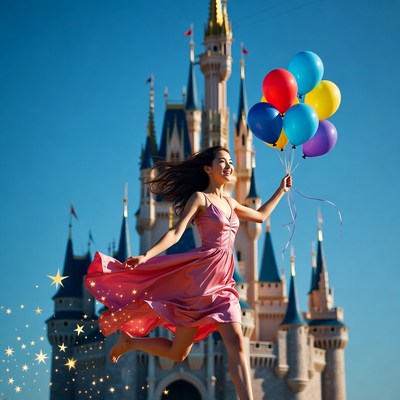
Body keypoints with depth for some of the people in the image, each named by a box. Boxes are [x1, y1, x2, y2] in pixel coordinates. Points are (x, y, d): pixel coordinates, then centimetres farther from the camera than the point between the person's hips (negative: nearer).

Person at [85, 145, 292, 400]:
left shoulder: (229, 202, 20)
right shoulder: (199, 197, -2)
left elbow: (260, 216, 38)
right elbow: (176, 233, -12)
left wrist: (281, 191, 36)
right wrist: (146, 256, -26)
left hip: (222, 284, 6)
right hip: (200, 278, -6)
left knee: (236, 343, -11)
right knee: (178, 352, -1)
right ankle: (129, 342, 24)